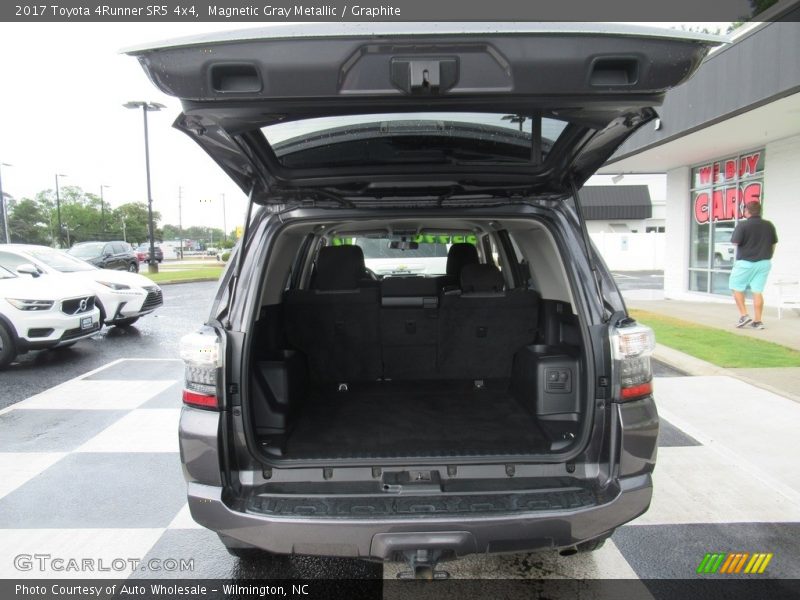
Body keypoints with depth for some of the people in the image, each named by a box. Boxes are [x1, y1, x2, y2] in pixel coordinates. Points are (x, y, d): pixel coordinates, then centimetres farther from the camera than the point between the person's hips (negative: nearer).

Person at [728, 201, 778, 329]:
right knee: (758, 291, 6)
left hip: (745, 262, -5)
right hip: (764, 263, 5)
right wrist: (767, 257, 23)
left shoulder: (743, 225, -13)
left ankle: (744, 315, -1)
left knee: (737, 288, 9)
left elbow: (735, 243, -16)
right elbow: (773, 244, 12)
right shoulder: (769, 225, 5)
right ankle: (757, 321, 6)